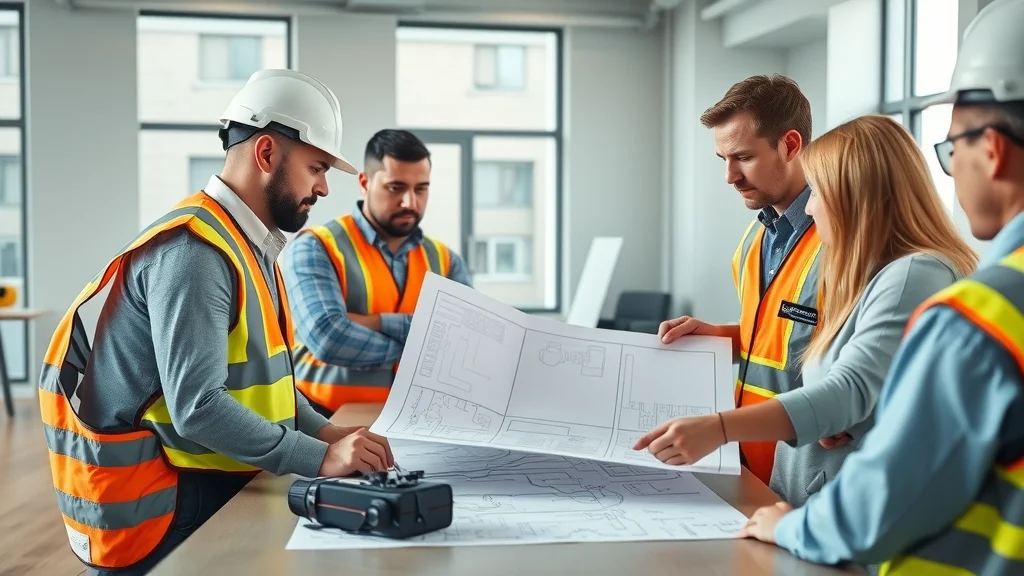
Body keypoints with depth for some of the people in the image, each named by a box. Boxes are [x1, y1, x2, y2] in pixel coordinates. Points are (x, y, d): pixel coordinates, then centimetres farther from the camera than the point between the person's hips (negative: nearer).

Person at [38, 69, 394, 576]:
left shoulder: (248, 248, 13)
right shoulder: (194, 251, -20)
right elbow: (198, 407, -27)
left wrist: (323, 432, 0)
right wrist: (320, 458, -24)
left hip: (217, 483, 9)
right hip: (169, 506, -9)